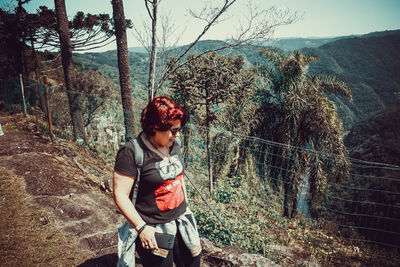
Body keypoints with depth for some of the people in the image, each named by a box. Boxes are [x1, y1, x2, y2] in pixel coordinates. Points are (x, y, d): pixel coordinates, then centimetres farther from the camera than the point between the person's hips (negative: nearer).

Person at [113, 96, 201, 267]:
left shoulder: (174, 145, 1)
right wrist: (141, 227, -21)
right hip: (153, 231, -6)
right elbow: (120, 195, -18)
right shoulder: (131, 152, -20)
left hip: (181, 222, 7)